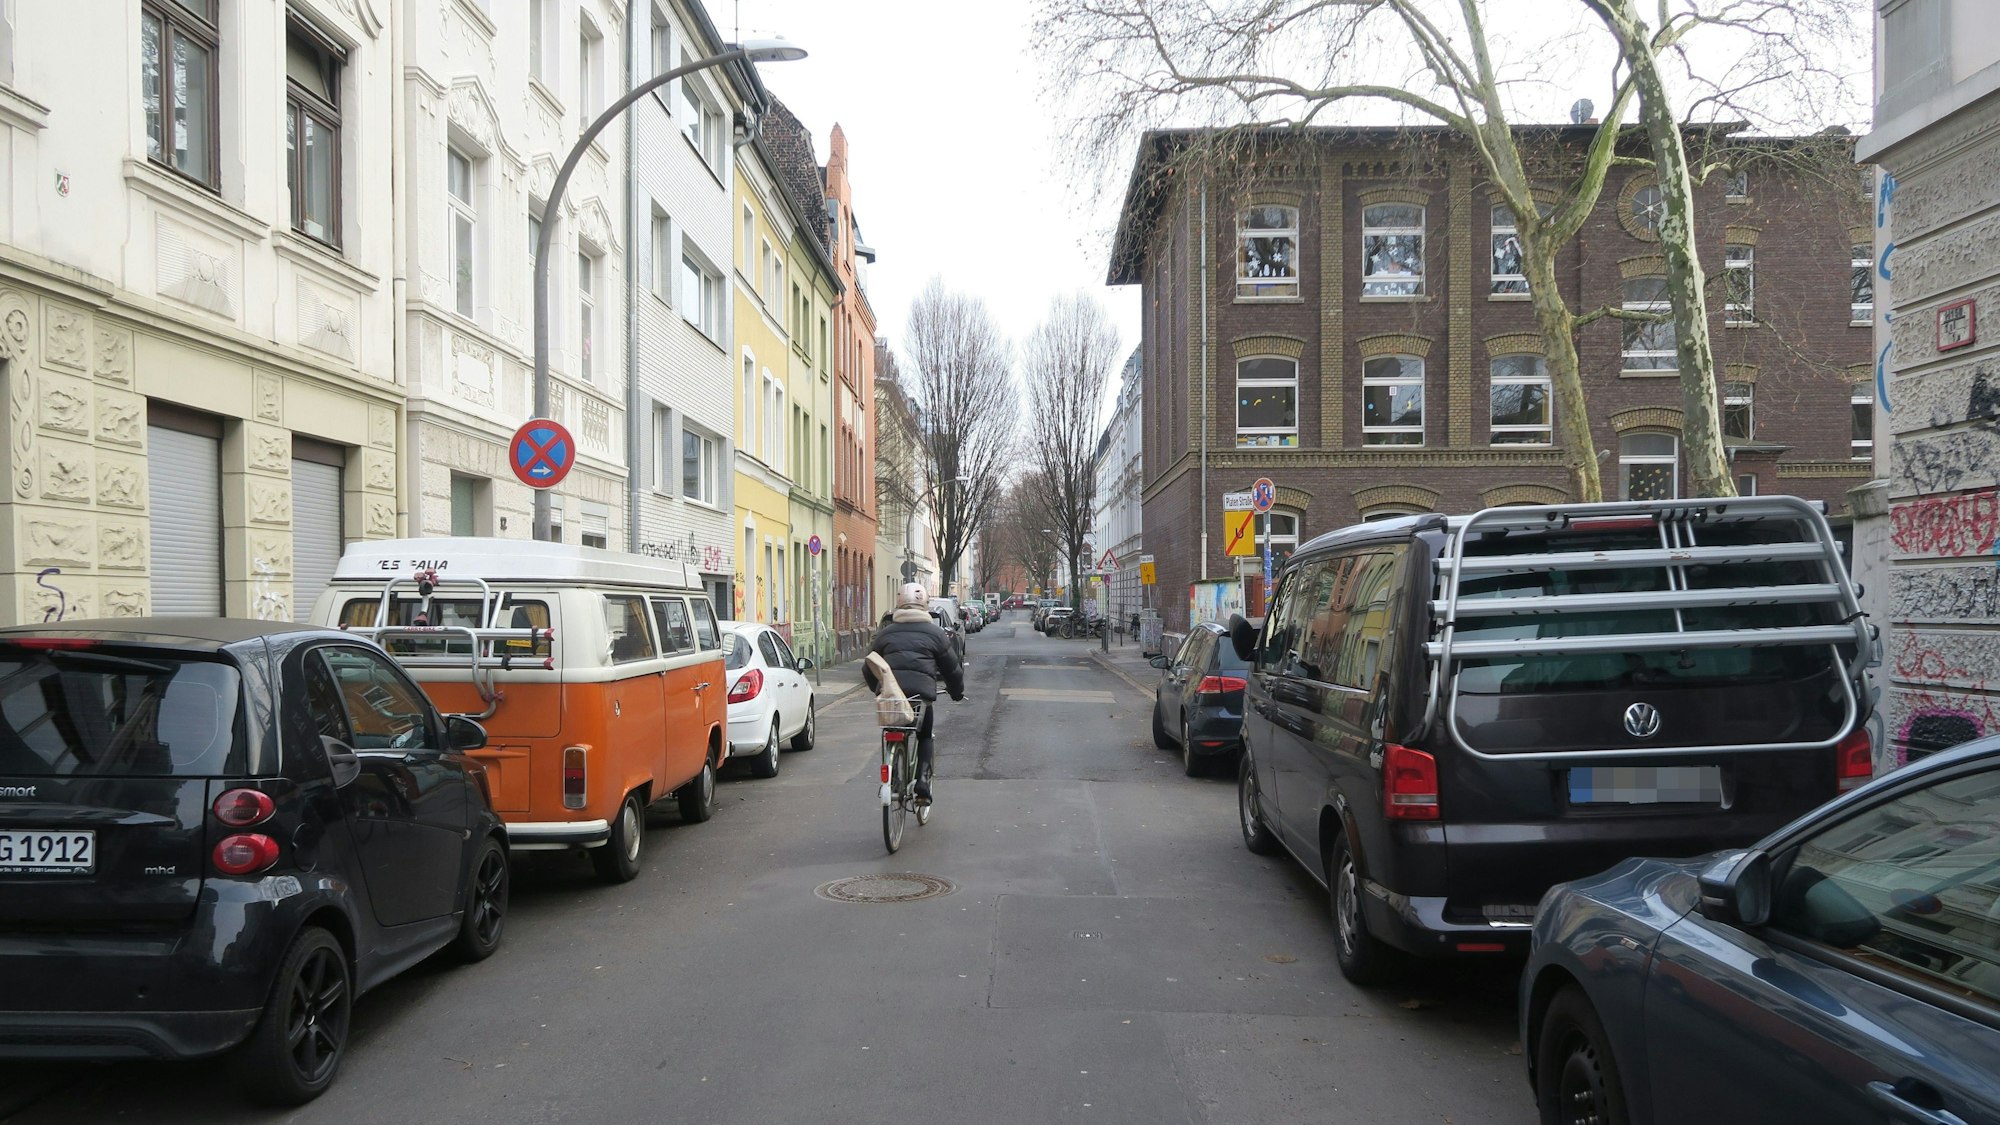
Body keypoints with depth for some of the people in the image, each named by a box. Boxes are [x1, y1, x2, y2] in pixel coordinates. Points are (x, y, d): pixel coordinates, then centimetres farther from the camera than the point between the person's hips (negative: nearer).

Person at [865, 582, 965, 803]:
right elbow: (952, 668, 14)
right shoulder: (935, 633, 8)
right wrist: (957, 693, 31)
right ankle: (923, 783, 2)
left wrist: (878, 689, 37)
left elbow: (868, 669, 21)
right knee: (925, 737, 16)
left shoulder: (885, 633, 15)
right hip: (922, 692, -2)